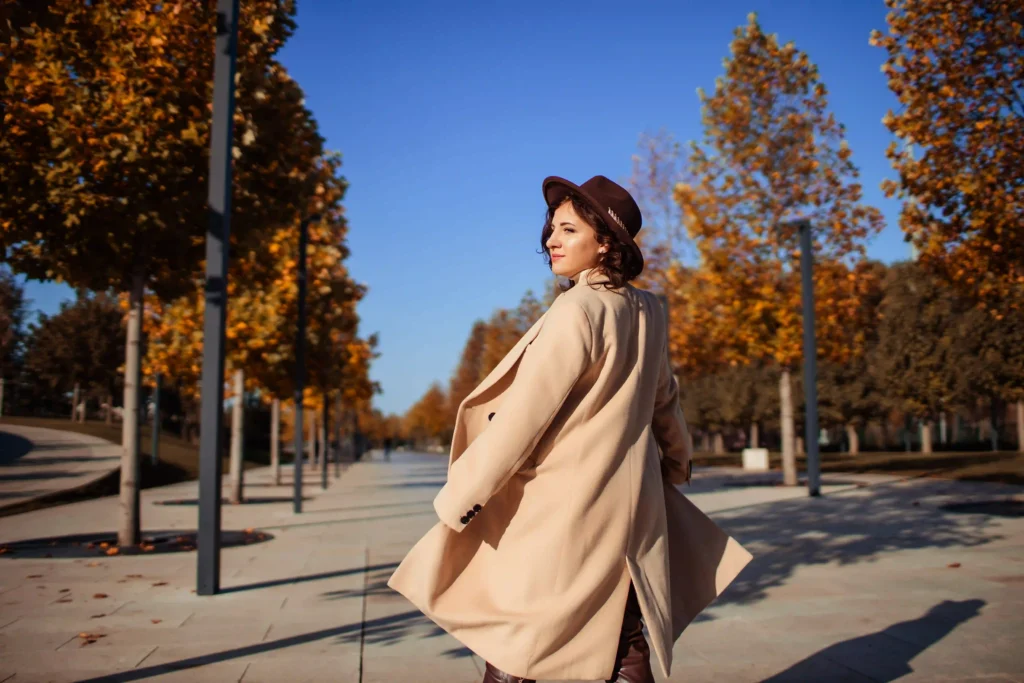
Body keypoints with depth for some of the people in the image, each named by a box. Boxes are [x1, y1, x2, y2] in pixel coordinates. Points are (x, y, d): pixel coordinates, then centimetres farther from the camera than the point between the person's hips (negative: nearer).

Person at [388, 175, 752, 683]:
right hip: (629, 510, 8)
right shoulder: (648, 313, 6)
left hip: (561, 513, -8)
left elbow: (523, 416, -19)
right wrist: (675, 461, 37)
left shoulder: (577, 311, -18)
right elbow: (664, 398, 21)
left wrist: (459, 497, -12)